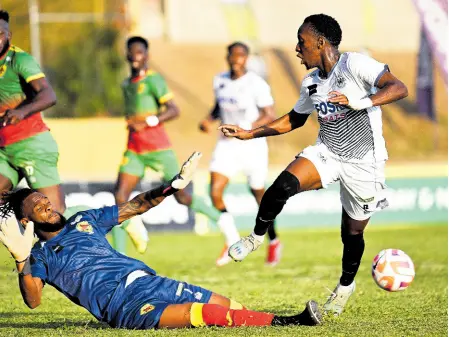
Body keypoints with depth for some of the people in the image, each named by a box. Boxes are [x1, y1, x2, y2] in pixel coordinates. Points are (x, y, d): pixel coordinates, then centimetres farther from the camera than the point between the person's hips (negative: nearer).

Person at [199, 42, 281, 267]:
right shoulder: (220, 80, 3)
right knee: (215, 192, -13)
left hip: (252, 145, -4)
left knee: (258, 194, 10)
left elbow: (270, 115, -14)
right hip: (227, 145, 4)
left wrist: (245, 129, -26)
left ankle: (273, 242, 33)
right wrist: (209, 120, -2)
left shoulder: (256, 84, -15)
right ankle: (232, 241, 3)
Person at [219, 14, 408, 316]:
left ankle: (346, 285, 37)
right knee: (284, 184, -24)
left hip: (362, 162, -5)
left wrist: (360, 102, -41)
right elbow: (294, 119, 23)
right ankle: (257, 237, -3)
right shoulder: (312, 83, 5)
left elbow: (399, 89, -27)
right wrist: (250, 134, 17)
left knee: (352, 231, 10)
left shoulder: (354, 64, -17)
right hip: (326, 153, 5)